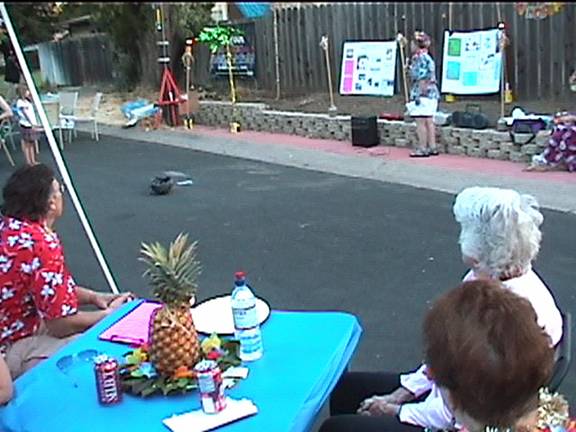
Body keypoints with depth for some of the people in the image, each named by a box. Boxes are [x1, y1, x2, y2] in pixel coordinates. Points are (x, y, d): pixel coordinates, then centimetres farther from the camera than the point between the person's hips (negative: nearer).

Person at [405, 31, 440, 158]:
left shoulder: (420, 58, -13)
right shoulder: (428, 58, 16)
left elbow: (422, 79, -19)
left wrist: (418, 95, -19)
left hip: (423, 94, -10)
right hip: (431, 94, 10)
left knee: (421, 122, -5)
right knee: (429, 122, 11)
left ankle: (422, 149, -2)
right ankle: (432, 147, 14)